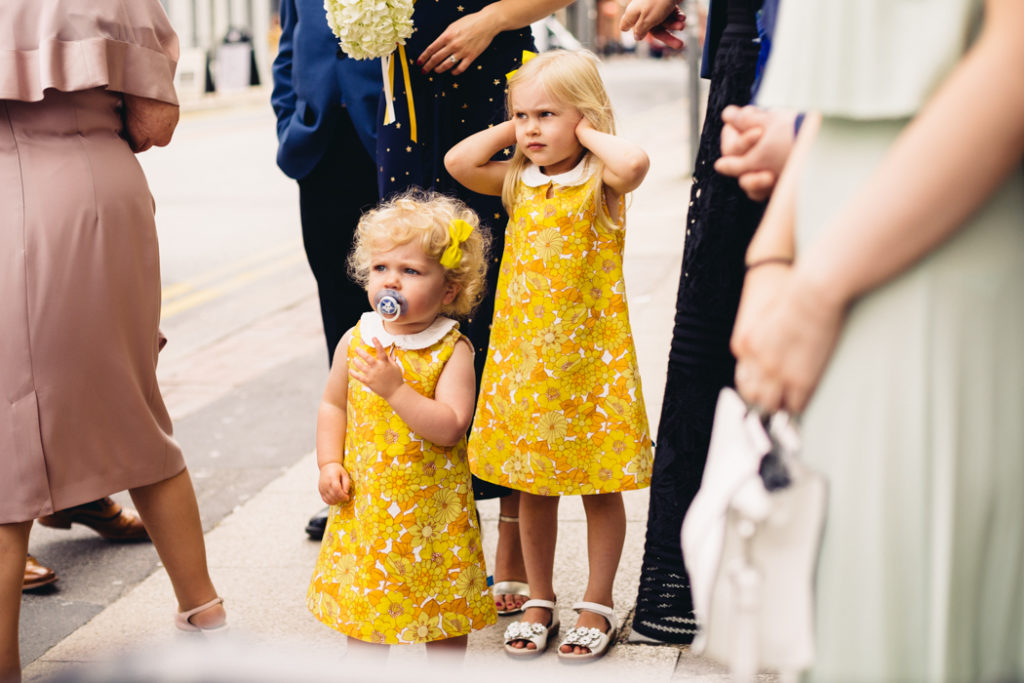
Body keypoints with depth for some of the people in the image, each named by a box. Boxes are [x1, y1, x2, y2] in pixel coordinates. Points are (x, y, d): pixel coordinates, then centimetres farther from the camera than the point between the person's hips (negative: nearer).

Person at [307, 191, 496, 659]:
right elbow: (333, 405, 12)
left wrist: (395, 388, -30)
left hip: (434, 506, -3)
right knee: (360, 603, 11)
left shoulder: (452, 351, -13)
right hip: (365, 502, 3)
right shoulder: (355, 342, 0)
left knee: (445, 611, 9)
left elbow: (450, 428, -22)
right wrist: (329, 463, 0)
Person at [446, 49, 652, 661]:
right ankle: (540, 600, 27)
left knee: (600, 485, 7)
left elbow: (634, 162, -31)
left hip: (589, 357, -5)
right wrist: (508, 129, 0)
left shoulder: (601, 181, -9)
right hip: (523, 353, 5)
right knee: (533, 486, 14)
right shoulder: (518, 181, 7)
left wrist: (589, 133, -15)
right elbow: (458, 162, -3)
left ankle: (598, 604, 21)